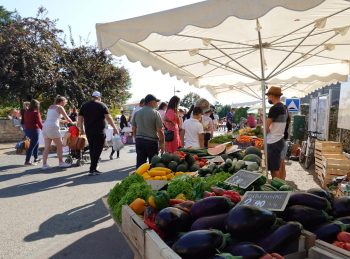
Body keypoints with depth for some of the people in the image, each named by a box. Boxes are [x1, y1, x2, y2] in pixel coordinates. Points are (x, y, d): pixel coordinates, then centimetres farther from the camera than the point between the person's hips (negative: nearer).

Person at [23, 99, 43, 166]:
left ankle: (36, 158, 29)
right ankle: (27, 161, -4)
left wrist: (25, 129, 23)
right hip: (34, 130, -9)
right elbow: (39, 123, -16)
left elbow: (25, 121, 15)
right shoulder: (36, 113, -14)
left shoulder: (26, 112, 9)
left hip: (27, 130, 9)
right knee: (32, 146, -4)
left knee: (36, 143, 22)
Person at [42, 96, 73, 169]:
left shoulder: (50, 107, 19)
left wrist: (63, 121, 32)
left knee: (47, 147, 6)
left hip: (45, 127, 7)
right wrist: (72, 123, 19)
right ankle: (61, 162, 12)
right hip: (53, 127, -7)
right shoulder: (60, 107, -2)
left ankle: (44, 164, 4)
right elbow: (67, 118, 1)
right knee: (59, 146, 6)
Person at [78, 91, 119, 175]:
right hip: (99, 131, -5)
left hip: (88, 131, 5)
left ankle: (93, 167, 26)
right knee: (97, 150, -2)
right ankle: (92, 169, -6)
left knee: (92, 149, 16)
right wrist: (114, 128, -7)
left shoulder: (84, 105, 11)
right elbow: (108, 118, -11)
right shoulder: (101, 105, -3)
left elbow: (80, 119, 10)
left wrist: (81, 129, 23)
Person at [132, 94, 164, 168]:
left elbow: (134, 129, 13)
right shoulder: (155, 113, -9)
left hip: (139, 140, 5)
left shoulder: (137, 113, 7)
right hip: (151, 141, -5)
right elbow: (160, 130, -10)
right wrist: (162, 143, -2)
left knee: (140, 164, 9)